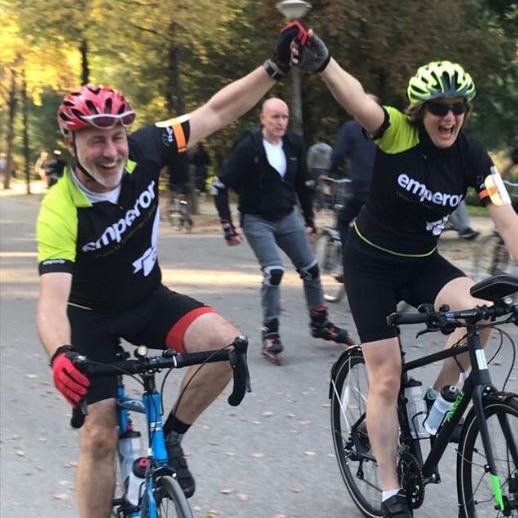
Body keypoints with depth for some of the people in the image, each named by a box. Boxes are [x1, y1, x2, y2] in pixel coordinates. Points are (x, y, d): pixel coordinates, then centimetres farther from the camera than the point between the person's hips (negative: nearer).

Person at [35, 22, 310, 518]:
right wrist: (60, 354, -60)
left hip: (148, 300, 4)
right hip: (92, 319, -3)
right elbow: (52, 300, -40)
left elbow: (215, 112, -12)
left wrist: (274, 67, -19)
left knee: (225, 342, -23)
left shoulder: (142, 152, -20)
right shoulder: (60, 211, -31)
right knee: (99, 436, -10)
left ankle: (169, 436, 0)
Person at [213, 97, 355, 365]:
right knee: (274, 271, -20)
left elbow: (303, 184, 10)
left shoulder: (294, 144, -4)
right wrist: (228, 227, -17)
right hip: (257, 220, -5)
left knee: (311, 269, 8)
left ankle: (320, 323, 28)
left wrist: (309, 219, 12)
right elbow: (221, 186, -15)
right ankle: (270, 333, -5)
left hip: (288, 217, 5)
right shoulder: (248, 148, -18)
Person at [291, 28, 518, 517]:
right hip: (371, 261, -3)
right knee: (386, 377, -5)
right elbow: (360, 102, -42)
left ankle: (437, 395, 0)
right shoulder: (397, 132, -22)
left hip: (422, 262, 3)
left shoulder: (472, 158, -12)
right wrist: (322, 63, -62)